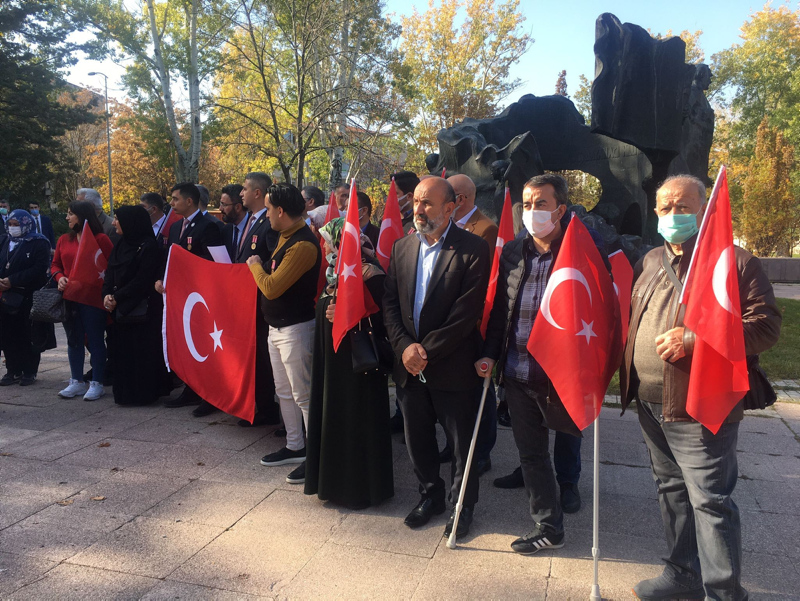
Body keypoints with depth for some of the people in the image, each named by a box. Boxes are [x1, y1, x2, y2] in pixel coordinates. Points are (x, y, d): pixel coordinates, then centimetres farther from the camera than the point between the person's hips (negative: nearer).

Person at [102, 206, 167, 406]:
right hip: (121, 309, 7)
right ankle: (126, 392, 20)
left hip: (142, 310, -7)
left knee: (142, 351, -2)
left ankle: (144, 392, 8)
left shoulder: (149, 247, -11)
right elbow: (110, 273, 11)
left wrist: (117, 297, -13)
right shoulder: (120, 245, 13)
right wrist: (107, 295, -6)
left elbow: (141, 281, -15)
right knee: (123, 350, 10)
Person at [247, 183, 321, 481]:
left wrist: (255, 265, -7)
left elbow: (272, 287, -22)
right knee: (284, 391, 19)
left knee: (303, 395, -1)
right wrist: (261, 268, 2)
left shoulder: (303, 245, -22)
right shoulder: (285, 237, 9)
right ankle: (294, 446, 33)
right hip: (276, 327, 10)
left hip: (295, 329, -10)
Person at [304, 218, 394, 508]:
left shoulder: (370, 273, -17)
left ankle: (361, 487, 19)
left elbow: (382, 320, -21)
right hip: (334, 359, 9)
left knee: (357, 420, 2)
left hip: (358, 361, -9)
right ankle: (338, 480, 31)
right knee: (335, 417, 16)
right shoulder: (337, 273, 10)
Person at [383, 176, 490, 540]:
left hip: (452, 368, -5)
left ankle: (463, 505, 33)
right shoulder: (402, 248, 7)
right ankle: (430, 495, 40)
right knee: (417, 438, 18)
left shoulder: (472, 250, -11)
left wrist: (427, 350, -16)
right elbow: (390, 303, 5)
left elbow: (467, 312, -17)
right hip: (410, 367, 5)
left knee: (462, 443, 10)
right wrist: (405, 346, -9)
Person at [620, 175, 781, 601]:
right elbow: (632, 321, 22)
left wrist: (695, 338, -24)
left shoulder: (734, 262, -8)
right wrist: (627, 381, 10)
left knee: (709, 501, -1)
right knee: (671, 490, 19)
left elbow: (765, 324, -14)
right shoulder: (649, 262, 13)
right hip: (650, 405, 8)